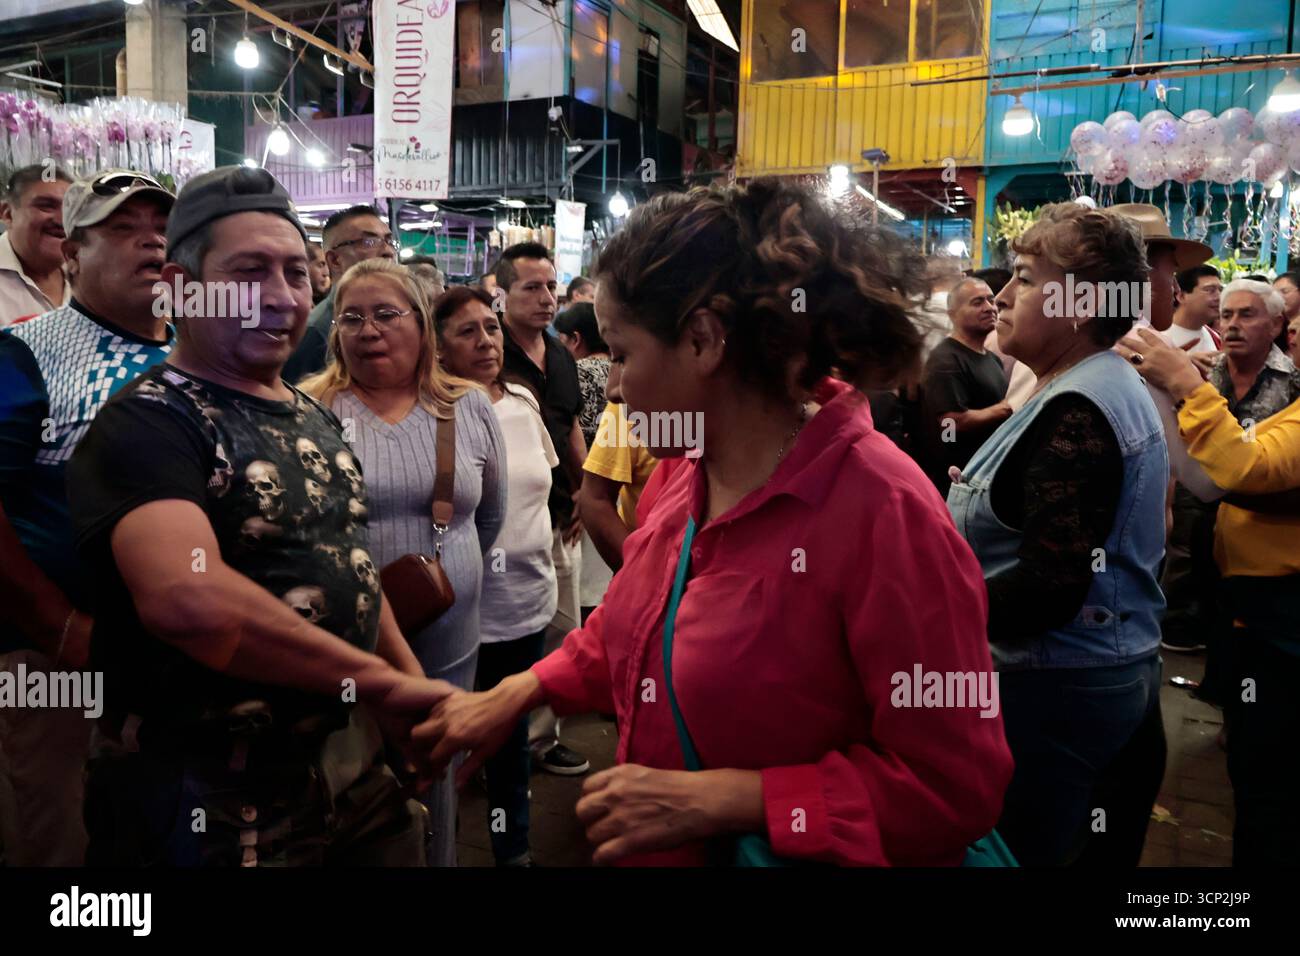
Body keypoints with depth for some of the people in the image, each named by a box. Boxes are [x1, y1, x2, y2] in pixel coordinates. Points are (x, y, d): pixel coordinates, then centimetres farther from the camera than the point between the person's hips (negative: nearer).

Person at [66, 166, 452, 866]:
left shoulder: (312, 417, 9)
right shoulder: (147, 423, -17)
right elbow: (187, 597, -34)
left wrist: (411, 680, 5)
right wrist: (380, 682, -26)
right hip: (210, 807, -7)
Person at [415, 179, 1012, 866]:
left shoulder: (882, 510, -27)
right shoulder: (685, 473, -3)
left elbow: (956, 783, -24)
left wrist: (718, 798, -25)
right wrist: (519, 692, 2)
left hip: (770, 847, -6)